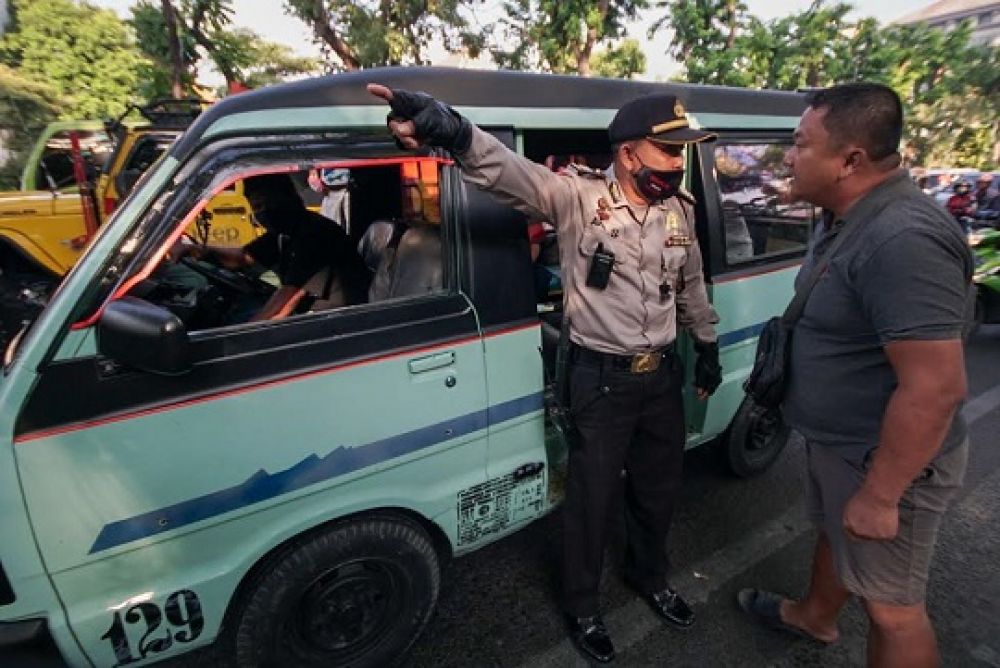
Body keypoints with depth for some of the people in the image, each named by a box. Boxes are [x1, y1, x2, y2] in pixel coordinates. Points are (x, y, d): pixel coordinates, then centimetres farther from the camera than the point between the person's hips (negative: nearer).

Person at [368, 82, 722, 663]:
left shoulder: (679, 208, 3)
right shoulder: (579, 196, -15)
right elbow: (507, 170, -32)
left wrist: (708, 346, 24)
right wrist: (452, 129, -52)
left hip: (663, 375, 6)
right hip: (602, 379, -5)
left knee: (661, 489, 21)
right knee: (593, 498, 10)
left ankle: (650, 576, 52)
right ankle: (582, 607, 37)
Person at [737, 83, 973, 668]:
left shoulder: (902, 240, -30)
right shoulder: (845, 219, 3)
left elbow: (935, 388, -31)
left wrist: (879, 496, -24)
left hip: (883, 459, -10)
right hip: (835, 441, 10)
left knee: (891, 607, 11)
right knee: (832, 532, 31)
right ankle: (815, 616, 57)